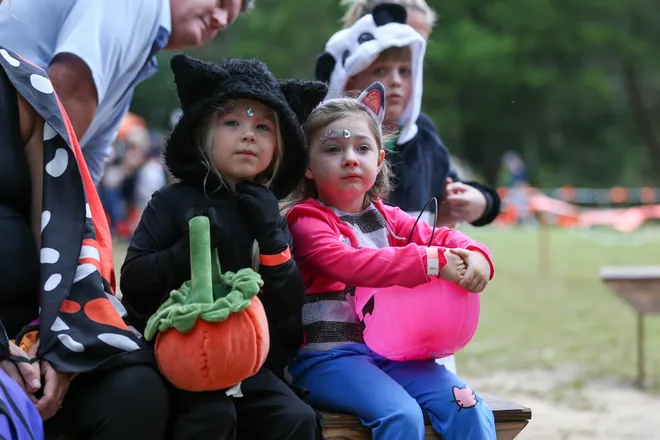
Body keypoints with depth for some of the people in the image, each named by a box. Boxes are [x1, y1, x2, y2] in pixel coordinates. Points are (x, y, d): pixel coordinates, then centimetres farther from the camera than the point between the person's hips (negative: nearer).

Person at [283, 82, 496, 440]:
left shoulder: (386, 219, 18)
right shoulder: (308, 222, -5)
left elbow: (441, 238, 19)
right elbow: (348, 264, -22)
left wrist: (475, 257, -7)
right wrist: (432, 262, -24)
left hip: (393, 350, 7)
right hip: (330, 355, -6)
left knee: (469, 408, -13)